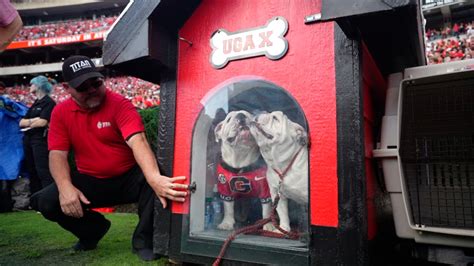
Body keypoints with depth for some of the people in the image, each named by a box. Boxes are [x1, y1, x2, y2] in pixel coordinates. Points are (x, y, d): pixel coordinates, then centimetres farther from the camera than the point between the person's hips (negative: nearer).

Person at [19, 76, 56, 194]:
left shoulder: (49, 102, -7)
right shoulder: (35, 104, 17)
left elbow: (43, 122, -18)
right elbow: (21, 122, 10)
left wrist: (28, 122, 0)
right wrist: (32, 120, -10)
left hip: (40, 139, -9)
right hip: (28, 139, 9)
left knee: (43, 171, -11)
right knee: (32, 171, 14)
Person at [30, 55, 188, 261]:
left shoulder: (120, 104, -16)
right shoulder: (61, 112, 0)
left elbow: (138, 141, -32)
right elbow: (57, 154, -6)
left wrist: (155, 178, -50)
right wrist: (65, 187, -27)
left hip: (128, 178, -3)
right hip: (90, 182, 4)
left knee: (154, 179, -34)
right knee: (45, 201, -18)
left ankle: (143, 240, -8)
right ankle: (92, 230, 13)